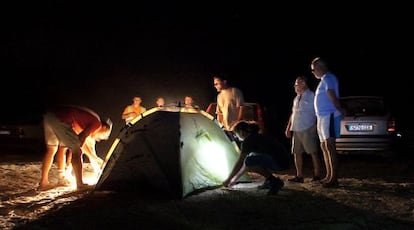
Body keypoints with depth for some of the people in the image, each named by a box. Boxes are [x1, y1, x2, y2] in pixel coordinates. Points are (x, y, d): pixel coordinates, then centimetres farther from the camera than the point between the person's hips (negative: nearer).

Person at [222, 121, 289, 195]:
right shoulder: (256, 138, 21)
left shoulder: (248, 140, -7)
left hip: (279, 163, -10)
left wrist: (228, 179, 5)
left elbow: (239, 163, -5)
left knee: (250, 162, -18)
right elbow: (245, 165, 27)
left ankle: (275, 181, -10)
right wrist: (235, 179, 30)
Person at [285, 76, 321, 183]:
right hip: (296, 130, 8)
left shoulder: (311, 96, -3)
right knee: (297, 153, 6)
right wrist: (288, 128, 17)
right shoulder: (296, 99, 19)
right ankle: (299, 176, 11)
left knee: (313, 152, -3)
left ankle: (317, 175, 2)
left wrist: (316, 126, -14)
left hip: (308, 129, -8)